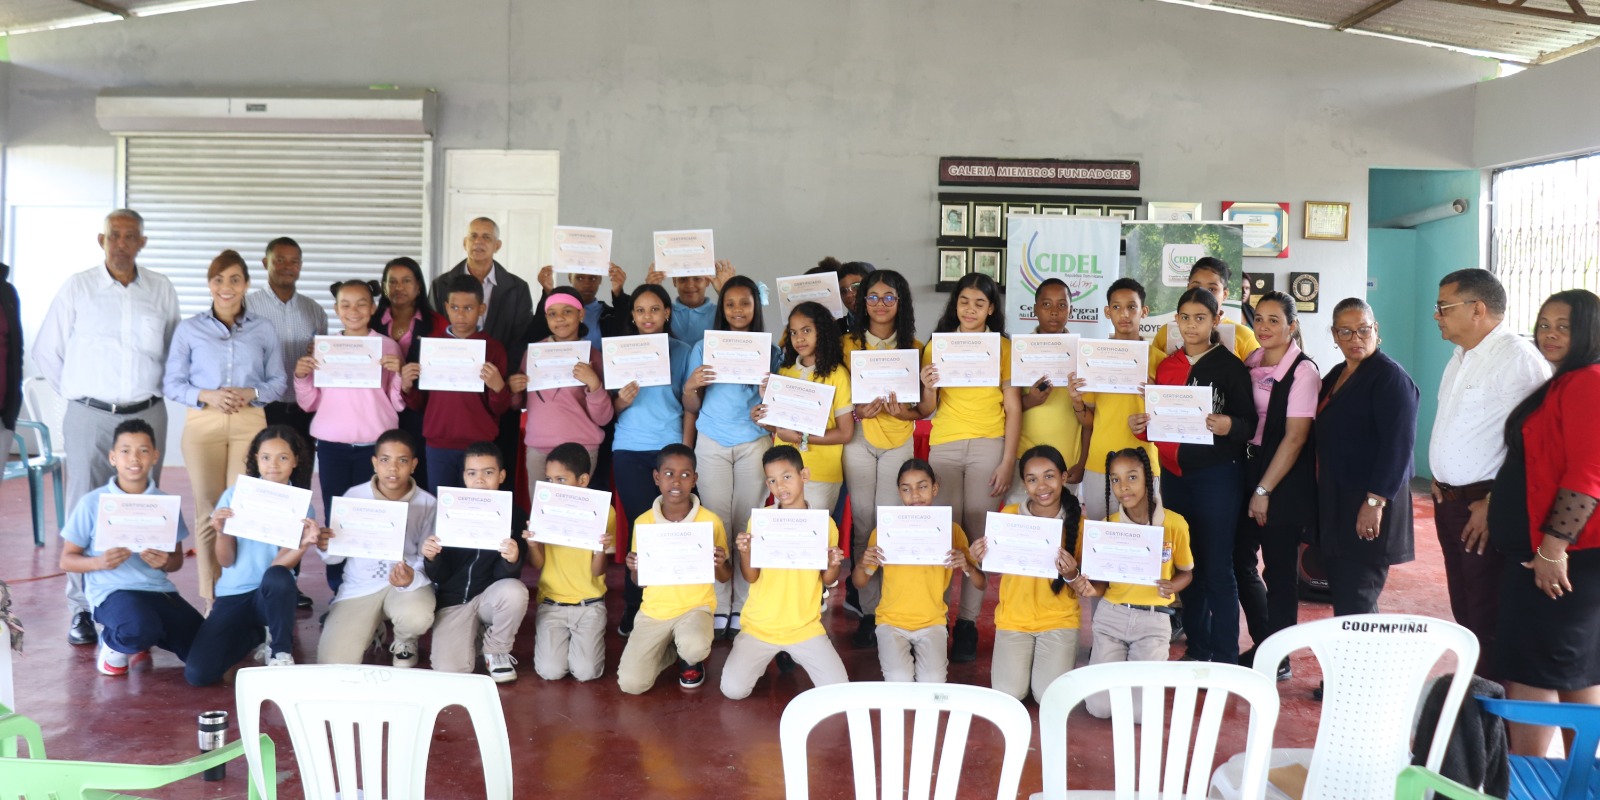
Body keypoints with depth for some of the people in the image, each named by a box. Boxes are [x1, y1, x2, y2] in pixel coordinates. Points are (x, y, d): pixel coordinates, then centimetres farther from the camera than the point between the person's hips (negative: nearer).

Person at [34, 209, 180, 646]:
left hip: (147, 414, 2)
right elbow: (46, 353, 7)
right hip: (90, 417, -1)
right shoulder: (77, 288, 1)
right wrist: (78, 394, 7)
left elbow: (174, 349, 19)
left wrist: (151, 388, 11)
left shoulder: (161, 290, 7)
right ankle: (82, 610, 7)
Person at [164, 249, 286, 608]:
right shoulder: (189, 329, 7)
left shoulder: (263, 330, 9)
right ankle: (210, 597, 10)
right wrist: (207, 396, -12)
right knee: (208, 509, 2)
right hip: (203, 423, 0)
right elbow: (172, 383, 6)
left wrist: (250, 393, -10)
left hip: (249, 422, 0)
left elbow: (278, 381, 9)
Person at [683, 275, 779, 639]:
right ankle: (718, 608, 5)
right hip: (712, 444, 0)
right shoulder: (704, 348, 6)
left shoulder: (770, 351, 6)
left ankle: (743, 608, 8)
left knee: (748, 524, 0)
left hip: (754, 443, 0)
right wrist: (690, 386, -12)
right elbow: (692, 408, 8)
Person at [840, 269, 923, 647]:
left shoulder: (914, 348, 6)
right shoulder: (849, 343, 5)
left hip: (899, 441, 0)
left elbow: (923, 408, 7)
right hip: (859, 438, 0)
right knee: (862, 523, -1)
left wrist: (905, 411, -15)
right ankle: (868, 608, 8)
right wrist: (857, 411, -14)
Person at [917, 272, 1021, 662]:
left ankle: (968, 622, 3)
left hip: (988, 445, -1)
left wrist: (1008, 462, -6)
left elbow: (1013, 408, 2)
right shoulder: (937, 345, 10)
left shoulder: (1003, 347, 5)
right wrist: (928, 388, -12)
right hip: (944, 446, 1)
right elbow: (927, 410, 9)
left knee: (978, 536, -3)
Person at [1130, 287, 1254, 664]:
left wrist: (1228, 426, -26)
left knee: (1217, 569, -3)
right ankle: (1197, 649, 22)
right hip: (1174, 474, 5)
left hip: (1216, 475, -5)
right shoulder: (1166, 366, 11)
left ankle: (1225, 658, 5)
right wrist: (1141, 425, -2)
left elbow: (1249, 424, -6)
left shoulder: (1229, 366, -3)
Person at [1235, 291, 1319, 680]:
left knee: (1279, 568, 2)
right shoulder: (1250, 364, 7)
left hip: (1284, 480, -7)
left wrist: (1264, 490, -13)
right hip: (1246, 469, 7)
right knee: (1240, 560, 11)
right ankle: (1264, 644, 29)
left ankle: (1279, 659, 16)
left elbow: (1295, 437, -14)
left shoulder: (1302, 371, -12)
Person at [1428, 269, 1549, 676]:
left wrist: (1493, 504, -22)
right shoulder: (1462, 358, 15)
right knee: (1464, 611, 17)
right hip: (1450, 501, 9)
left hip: (1486, 506, -9)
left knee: (1489, 620, -2)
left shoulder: (1519, 359, -16)